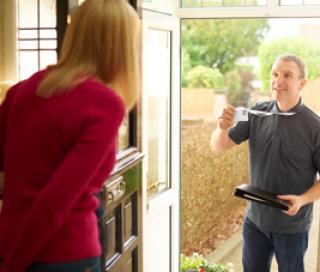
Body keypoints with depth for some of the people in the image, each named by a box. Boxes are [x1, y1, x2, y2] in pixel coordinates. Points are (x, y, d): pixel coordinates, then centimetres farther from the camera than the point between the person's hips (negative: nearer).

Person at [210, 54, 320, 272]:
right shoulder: (257, 113, -5)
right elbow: (219, 147, -4)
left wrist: (302, 200, -25)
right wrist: (223, 128, -25)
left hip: (291, 225, -3)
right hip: (255, 219, 3)